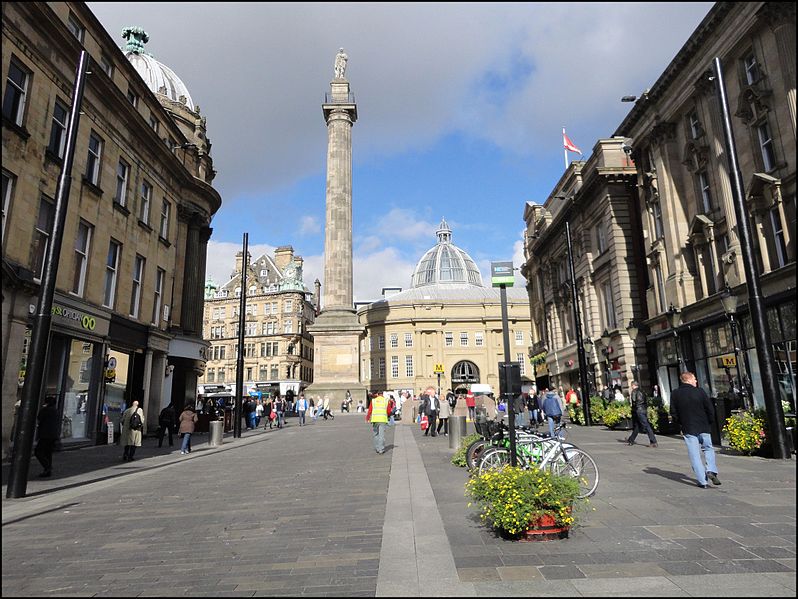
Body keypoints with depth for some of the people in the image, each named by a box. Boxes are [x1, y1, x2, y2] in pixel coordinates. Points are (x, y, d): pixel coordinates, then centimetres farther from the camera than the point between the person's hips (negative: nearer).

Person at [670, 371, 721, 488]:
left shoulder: (675, 394, -3)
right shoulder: (700, 391, -6)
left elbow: (673, 412, -1)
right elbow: (710, 409, -3)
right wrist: (710, 423, 11)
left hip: (688, 429, 0)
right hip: (704, 427, 0)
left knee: (694, 454, 4)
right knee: (708, 449, 20)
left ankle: (702, 481, 1)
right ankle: (711, 470, -1)